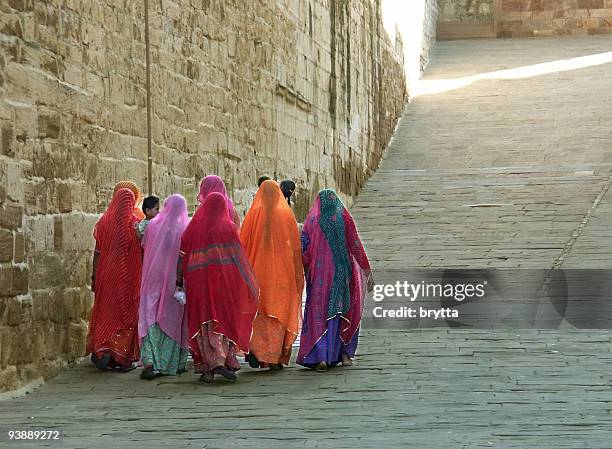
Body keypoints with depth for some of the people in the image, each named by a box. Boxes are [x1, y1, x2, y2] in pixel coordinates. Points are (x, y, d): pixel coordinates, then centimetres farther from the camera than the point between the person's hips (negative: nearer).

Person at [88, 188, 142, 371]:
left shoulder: (104, 222, 0)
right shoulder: (135, 224, -7)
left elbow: (97, 252, 2)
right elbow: (142, 253, -6)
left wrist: (94, 276, 8)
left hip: (107, 275, 2)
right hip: (129, 277, -2)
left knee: (106, 312, 13)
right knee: (127, 314, 4)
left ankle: (101, 349, 2)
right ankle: (123, 358, 0)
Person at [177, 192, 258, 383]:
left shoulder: (193, 227, 7)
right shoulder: (228, 226, 1)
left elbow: (183, 256, 4)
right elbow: (239, 256, -1)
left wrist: (179, 282, 7)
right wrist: (249, 283, 5)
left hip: (198, 282, 2)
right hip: (223, 281, -1)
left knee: (204, 324, 5)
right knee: (225, 320, 7)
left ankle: (208, 367, -2)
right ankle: (224, 361, -7)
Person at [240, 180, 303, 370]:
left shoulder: (253, 214, -1)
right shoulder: (286, 213, 0)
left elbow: (242, 244, 0)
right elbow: (296, 246, 0)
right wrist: (299, 275, 5)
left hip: (258, 269, 0)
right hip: (282, 271, 0)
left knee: (259, 313, 11)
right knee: (279, 312, 6)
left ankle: (255, 348, -9)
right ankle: (275, 358, 5)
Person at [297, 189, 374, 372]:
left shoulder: (312, 221, 0)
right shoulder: (344, 219, 1)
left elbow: (304, 249, -4)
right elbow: (356, 247, -1)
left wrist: (307, 271, 8)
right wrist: (367, 271, 3)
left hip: (319, 274, -1)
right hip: (343, 273, 1)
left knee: (319, 315, 1)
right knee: (345, 313, 15)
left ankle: (321, 357, -11)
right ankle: (345, 353, 16)